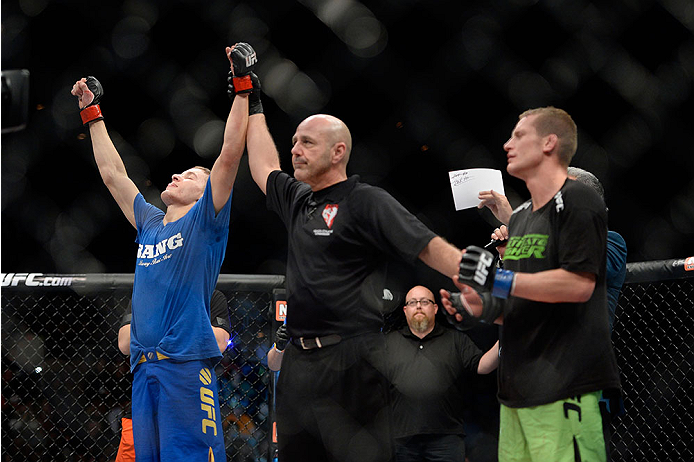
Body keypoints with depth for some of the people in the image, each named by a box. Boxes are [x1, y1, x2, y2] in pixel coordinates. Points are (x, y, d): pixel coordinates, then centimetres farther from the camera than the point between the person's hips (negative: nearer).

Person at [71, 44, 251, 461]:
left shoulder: (204, 222, 4)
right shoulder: (149, 223, 21)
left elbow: (230, 155, -4)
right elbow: (112, 173, 30)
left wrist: (242, 88, -6)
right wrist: (92, 114, 33)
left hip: (187, 364, -7)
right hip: (143, 369, 7)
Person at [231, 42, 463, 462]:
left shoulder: (366, 202, -5)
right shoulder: (297, 200, 16)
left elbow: (428, 246, -13)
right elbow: (263, 166, 33)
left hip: (350, 361, -8)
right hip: (299, 360, 8)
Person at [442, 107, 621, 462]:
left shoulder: (576, 201, -6)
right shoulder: (519, 217, 22)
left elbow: (579, 284, -17)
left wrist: (501, 281, -17)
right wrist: (484, 305, 10)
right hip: (517, 386, 9)